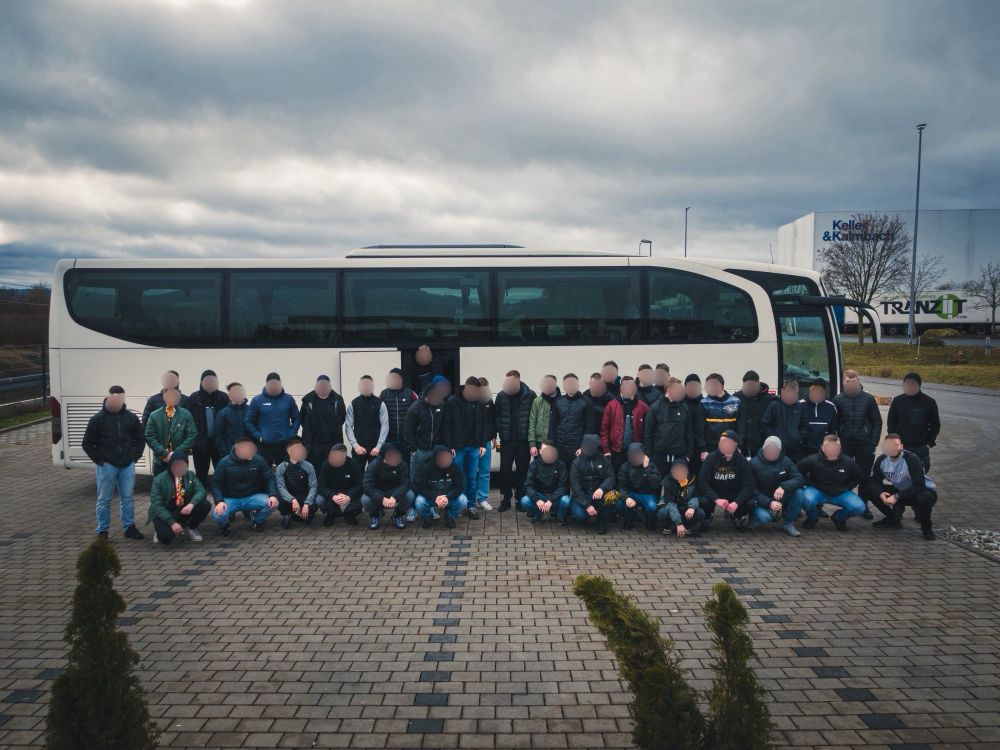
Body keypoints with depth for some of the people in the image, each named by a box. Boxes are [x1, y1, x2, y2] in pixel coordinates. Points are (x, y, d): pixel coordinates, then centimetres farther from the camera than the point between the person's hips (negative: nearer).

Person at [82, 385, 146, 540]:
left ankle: (129, 527, 19)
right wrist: (99, 460, -6)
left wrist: (135, 456, 2)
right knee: (104, 500, 4)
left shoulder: (131, 418, 4)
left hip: (127, 465, 2)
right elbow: (87, 443, 0)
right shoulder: (98, 419, -4)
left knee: (128, 498, 9)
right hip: (107, 466, -2)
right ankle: (102, 531, 14)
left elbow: (140, 439, 13)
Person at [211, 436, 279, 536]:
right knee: (217, 515, -32)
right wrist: (219, 501, -23)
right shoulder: (224, 462, -11)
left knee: (273, 503, -25)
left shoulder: (259, 459, -8)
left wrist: (273, 495, -20)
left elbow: (269, 478, -3)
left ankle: (256, 521, 9)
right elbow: (215, 483, -7)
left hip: (252, 497, 2)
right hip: (231, 499, -1)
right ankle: (225, 525, 9)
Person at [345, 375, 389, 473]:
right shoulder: (353, 404, 3)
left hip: (375, 448, -1)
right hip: (358, 447, 1)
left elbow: (385, 425, -3)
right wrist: (355, 445, -9)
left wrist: (379, 446, -10)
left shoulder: (380, 404, 0)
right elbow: (348, 426, 0)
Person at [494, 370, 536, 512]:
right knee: (505, 469, 3)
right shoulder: (501, 395, 0)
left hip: (524, 440, -1)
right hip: (507, 440, 1)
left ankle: (520, 498, 20)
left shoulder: (530, 395, -6)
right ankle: (505, 499, 13)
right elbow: (497, 415, 6)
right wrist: (498, 432, -1)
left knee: (522, 470, 8)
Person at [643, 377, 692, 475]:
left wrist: (689, 454, 4)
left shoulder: (684, 409, 8)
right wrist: (648, 454, -5)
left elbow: (689, 433, 10)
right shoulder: (656, 407, -1)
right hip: (658, 456, -2)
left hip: (679, 456, 3)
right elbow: (647, 432, -2)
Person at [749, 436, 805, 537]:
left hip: (782, 499, 3)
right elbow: (752, 489, -14)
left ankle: (788, 523, -7)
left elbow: (800, 479, -14)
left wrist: (784, 486, -33)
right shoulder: (754, 463, -11)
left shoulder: (786, 461, -2)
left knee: (798, 492, -25)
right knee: (763, 517, -34)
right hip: (763, 501, -3)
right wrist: (769, 503, -28)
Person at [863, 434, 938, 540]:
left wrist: (897, 497, -36)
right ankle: (893, 519, 7)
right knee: (868, 490, -12)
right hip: (900, 491, 5)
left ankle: (927, 527, -8)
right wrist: (880, 493, -29)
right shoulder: (882, 460, -11)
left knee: (924, 498, -41)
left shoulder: (911, 459, -27)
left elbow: (919, 486, -31)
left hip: (924, 490, -5)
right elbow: (874, 480, -7)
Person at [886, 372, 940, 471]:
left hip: (921, 448, 0)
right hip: (900, 447, 0)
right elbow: (890, 423, 5)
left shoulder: (929, 402, -4)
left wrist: (929, 443, -2)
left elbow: (935, 425, 4)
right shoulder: (898, 401, -3)